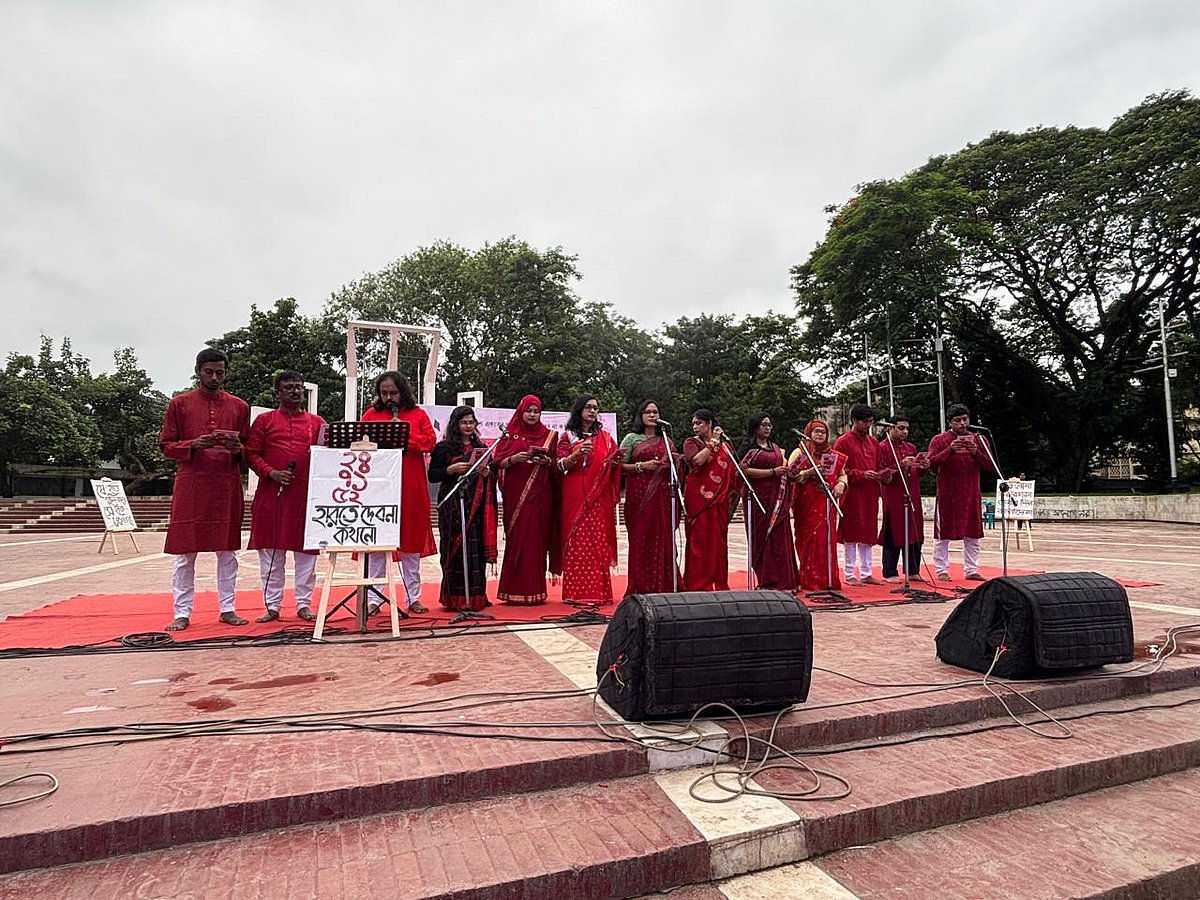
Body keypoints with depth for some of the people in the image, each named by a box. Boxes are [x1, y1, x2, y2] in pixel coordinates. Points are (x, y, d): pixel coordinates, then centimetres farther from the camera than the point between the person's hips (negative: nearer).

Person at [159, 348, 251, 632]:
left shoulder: (239, 406, 10)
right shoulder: (179, 404, 5)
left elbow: (248, 449, 14)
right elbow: (166, 446, 5)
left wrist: (237, 448, -9)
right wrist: (193, 445, -14)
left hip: (227, 486, 2)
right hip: (190, 486, -2)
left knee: (227, 550, 7)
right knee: (185, 551, 1)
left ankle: (228, 609, 15)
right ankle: (182, 614, 11)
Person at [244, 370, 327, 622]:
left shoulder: (317, 422, 11)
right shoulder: (264, 421, 8)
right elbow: (251, 454, 5)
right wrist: (271, 472, -10)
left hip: (307, 495, 1)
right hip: (272, 495, -1)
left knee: (306, 551, 4)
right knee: (271, 552, 4)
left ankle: (304, 604, 14)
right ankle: (272, 606, 15)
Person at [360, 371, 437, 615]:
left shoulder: (418, 415, 10)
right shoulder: (371, 414, 12)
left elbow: (430, 441, -2)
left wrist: (404, 432, -11)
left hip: (410, 487, 0)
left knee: (410, 539, 5)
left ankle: (413, 597, 15)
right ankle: (374, 598, 11)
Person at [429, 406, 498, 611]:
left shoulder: (481, 447, 16)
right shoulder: (444, 447, 3)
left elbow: (493, 476, 19)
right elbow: (432, 475, -1)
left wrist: (486, 473, -2)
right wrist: (452, 469, -14)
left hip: (477, 506, 4)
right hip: (453, 505, -4)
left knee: (477, 549, 1)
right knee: (455, 549, -5)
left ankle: (476, 596, 10)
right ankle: (456, 598, 2)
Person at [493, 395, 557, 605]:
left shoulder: (548, 435, 12)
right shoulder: (509, 435, 9)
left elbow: (558, 464, 13)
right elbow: (499, 463, 4)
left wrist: (547, 461, -8)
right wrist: (514, 458, -14)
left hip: (540, 494, 1)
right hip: (516, 494, -1)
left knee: (537, 539, -1)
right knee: (516, 538, -4)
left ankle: (534, 591, 4)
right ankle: (515, 591, 1)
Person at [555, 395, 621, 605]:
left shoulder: (605, 436, 16)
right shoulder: (568, 435, 7)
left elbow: (613, 464, 19)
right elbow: (561, 465, -1)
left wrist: (615, 461, -3)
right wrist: (578, 453, -17)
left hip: (600, 497, 3)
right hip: (576, 496, -2)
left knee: (599, 541, 0)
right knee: (577, 541, -5)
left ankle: (599, 591, 6)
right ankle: (577, 592, -1)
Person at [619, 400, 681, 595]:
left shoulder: (667, 440, 18)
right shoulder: (632, 438, 6)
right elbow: (620, 466, -1)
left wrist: (675, 462, 3)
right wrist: (641, 465, -13)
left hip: (663, 495, 4)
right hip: (640, 495, -3)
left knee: (664, 537, 1)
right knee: (641, 538, -4)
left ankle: (664, 585, 9)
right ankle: (641, 587, 2)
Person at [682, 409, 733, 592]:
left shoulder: (723, 444, 16)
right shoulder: (691, 443, 4)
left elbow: (731, 470, 19)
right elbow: (697, 460, -17)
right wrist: (713, 442, -10)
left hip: (719, 498, 4)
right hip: (699, 497, -4)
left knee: (719, 539, 5)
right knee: (700, 539, -5)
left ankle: (720, 583, 13)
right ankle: (698, 585, 0)